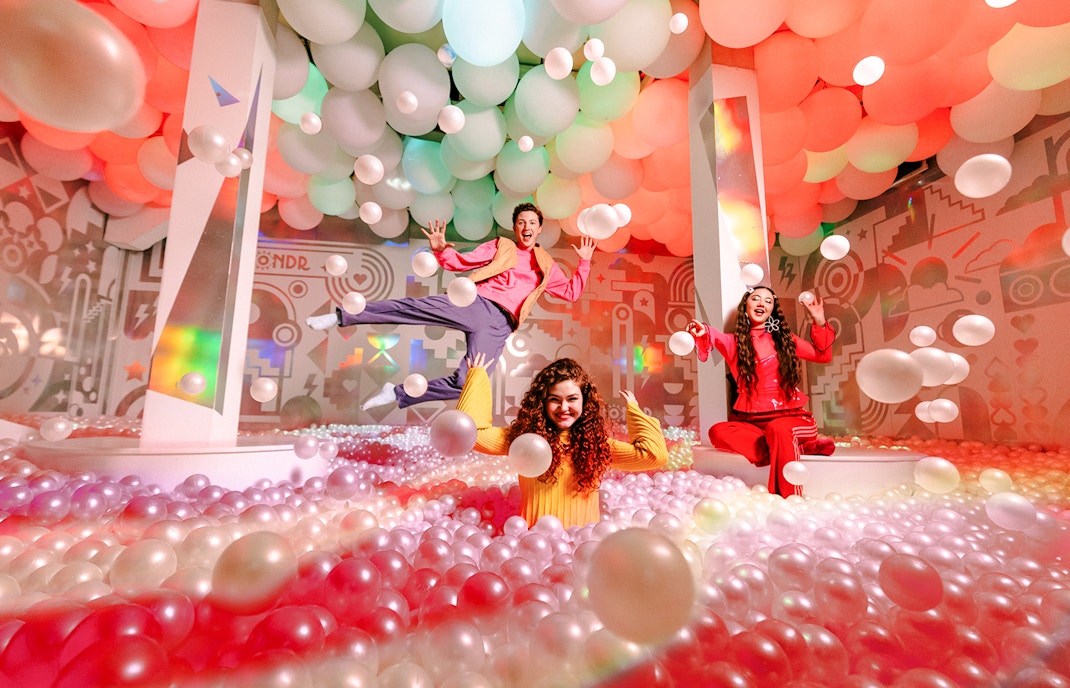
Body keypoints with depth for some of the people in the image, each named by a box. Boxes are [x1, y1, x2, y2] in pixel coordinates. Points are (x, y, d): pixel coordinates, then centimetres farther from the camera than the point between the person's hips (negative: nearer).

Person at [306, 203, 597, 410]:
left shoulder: (546, 267, 23)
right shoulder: (499, 246, 17)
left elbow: (571, 292, 23)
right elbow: (462, 262, 11)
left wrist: (584, 263, 13)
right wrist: (441, 250, -9)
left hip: (499, 325, 1)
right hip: (474, 303, 0)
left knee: (466, 384, -16)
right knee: (414, 307, -25)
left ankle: (397, 394, -2)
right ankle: (341, 316, -14)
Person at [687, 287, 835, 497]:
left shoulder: (784, 338, 14)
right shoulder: (734, 342, 7)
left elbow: (823, 355, 16)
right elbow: (716, 337, -19)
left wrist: (819, 322, 1)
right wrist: (703, 332, -45)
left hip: (790, 415, 0)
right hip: (751, 419, 1)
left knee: (779, 428, -36)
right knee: (718, 432, -29)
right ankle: (801, 447, -23)